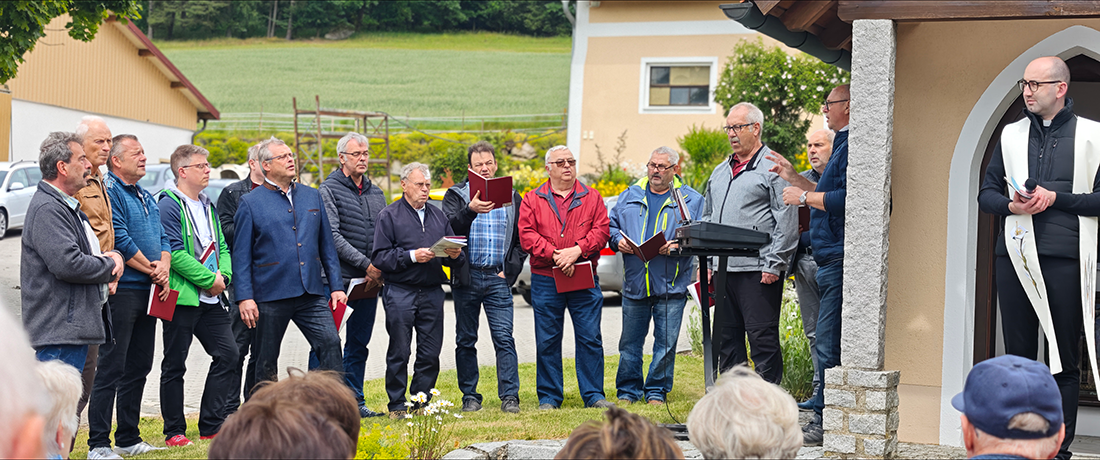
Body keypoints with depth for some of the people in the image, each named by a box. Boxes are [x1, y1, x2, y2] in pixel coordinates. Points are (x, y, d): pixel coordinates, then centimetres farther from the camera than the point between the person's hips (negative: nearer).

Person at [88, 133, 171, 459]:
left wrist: (164, 267, -3)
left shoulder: (146, 197, 19)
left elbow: (163, 239, 17)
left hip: (148, 293, 9)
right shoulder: (108, 192, -9)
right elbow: (118, 241, -17)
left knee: (139, 368, 13)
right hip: (121, 291, -9)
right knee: (110, 369, -8)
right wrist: (152, 269, -9)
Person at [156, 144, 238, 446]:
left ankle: (211, 426, 11)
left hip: (210, 298, 8)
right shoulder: (168, 206, -9)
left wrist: (223, 275, -1)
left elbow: (221, 246, 19)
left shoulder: (208, 206, 17)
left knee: (227, 353, 2)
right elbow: (174, 252, -18)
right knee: (174, 365, 2)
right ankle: (174, 432, 10)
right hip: (181, 296, -7)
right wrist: (209, 279, -15)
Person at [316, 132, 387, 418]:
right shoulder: (329, 190, -5)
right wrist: (366, 264, -16)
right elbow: (332, 237, -14)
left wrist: (380, 268, -2)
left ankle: (354, 402, 17)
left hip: (369, 281, 6)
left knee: (358, 345, 11)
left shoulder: (376, 194, 15)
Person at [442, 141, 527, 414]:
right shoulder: (456, 196, 6)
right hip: (466, 277, 0)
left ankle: (509, 396, -7)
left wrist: (510, 270, 0)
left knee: (504, 338, -8)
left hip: (497, 279, 0)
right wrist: (470, 211, -27)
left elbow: (522, 239, 12)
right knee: (466, 340, 6)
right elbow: (449, 229, -11)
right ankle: (469, 396, 14)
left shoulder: (511, 197, 12)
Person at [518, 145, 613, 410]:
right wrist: (554, 255, -15)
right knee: (547, 341, 3)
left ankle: (594, 395, 7)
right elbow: (527, 235, -3)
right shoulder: (533, 199, 8)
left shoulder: (591, 197, 10)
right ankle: (548, 398, 11)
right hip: (545, 280, 0)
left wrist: (577, 251, -15)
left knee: (590, 338, 0)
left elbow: (601, 230, 0)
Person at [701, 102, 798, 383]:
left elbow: (787, 222, -10)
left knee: (762, 338, -6)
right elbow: (708, 219, 25)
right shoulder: (720, 172, 20)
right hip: (723, 269, 8)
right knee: (725, 337, 9)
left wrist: (774, 265, -14)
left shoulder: (773, 168, -4)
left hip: (758, 270, -8)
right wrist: (706, 262, 15)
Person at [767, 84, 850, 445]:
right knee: (827, 344, 12)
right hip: (831, 259, 11)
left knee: (828, 346, -8)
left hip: (839, 259, -11)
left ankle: (824, 423, -5)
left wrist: (803, 196, -12)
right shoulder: (843, 145, 21)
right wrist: (794, 179, 27)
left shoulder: (852, 147, -13)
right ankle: (825, 419, 16)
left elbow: (845, 199, -24)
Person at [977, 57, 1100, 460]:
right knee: (1018, 358, 6)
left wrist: (1055, 198, -12)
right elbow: (986, 193, 13)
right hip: (1015, 259, 3)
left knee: (1064, 362, 0)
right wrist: (1011, 205, -7)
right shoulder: (1011, 135, 13)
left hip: (1065, 260, -3)